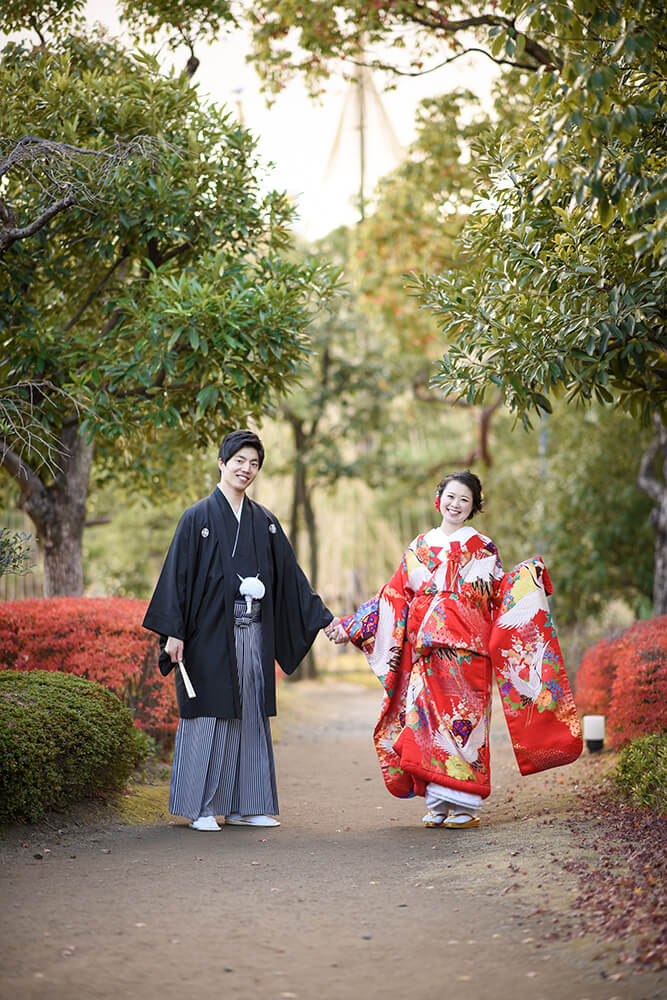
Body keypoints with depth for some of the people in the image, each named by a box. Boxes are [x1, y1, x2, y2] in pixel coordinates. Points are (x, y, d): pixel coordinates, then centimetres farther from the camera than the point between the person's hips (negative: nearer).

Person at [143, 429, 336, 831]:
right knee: (208, 714, -1)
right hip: (211, 632, -5)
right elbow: (178, 573, -5)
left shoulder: (265, 521, 12)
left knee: (250, 715, 7)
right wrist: (174, 632, -12)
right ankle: (201, 808, 6)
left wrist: (322, 617, 11)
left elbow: (290, 574, 15)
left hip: (252, 633, 5)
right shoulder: (198, 518, -1)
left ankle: (243, 806, 14)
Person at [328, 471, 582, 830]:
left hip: (465, 649, -3)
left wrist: (525, 576, -15)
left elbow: (499, 596, 2)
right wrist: (350, 624, 15)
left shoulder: (482, 549, 7)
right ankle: (438, 804, 7)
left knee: (463, 721, -8)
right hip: (424, 650, 3)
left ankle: (466, 805, -2)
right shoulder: (419, 547, 16)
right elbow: (395, 596, 17)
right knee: (429, 721, 0)